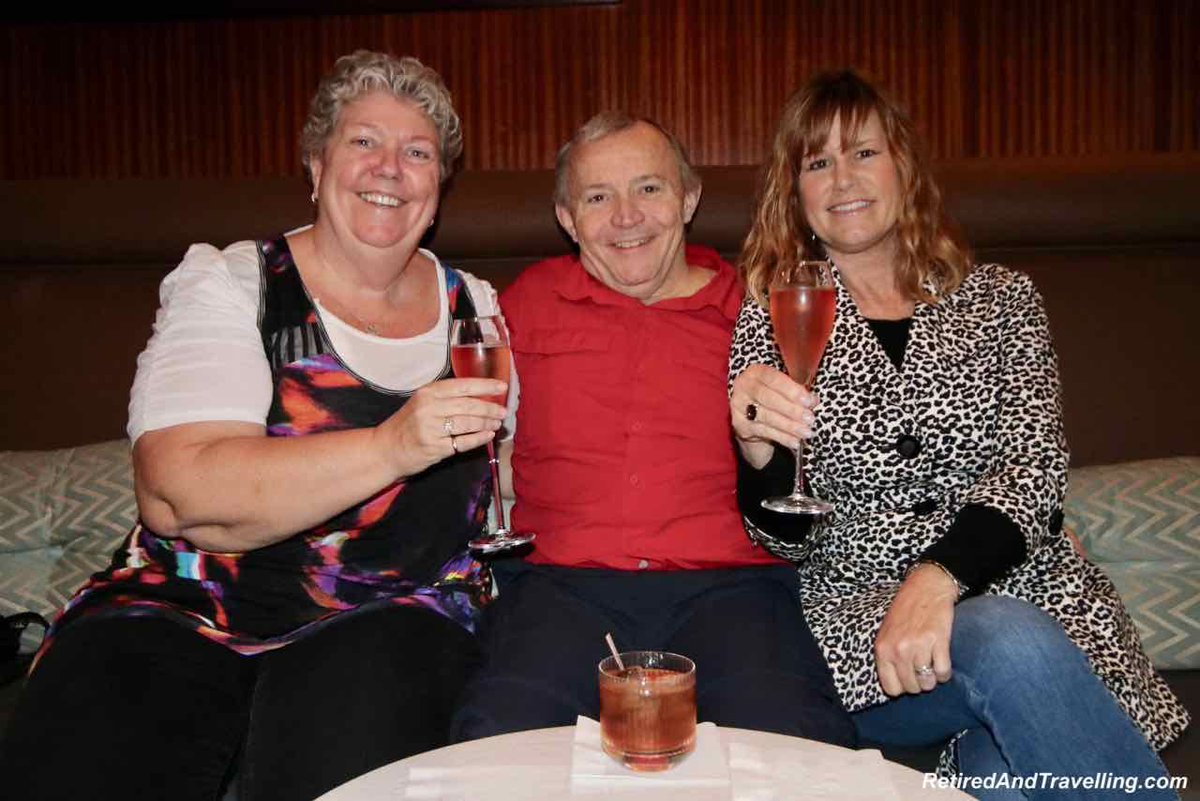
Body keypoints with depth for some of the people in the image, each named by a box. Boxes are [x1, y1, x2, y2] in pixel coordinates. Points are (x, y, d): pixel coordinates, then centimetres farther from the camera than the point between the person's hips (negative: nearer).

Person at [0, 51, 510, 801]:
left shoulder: (475, 308, 8)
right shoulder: (229, 284, -1)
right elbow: (175, 494, -18)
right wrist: (391, 448, -29)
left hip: (393, 614, 1)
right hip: (186, 604, 0)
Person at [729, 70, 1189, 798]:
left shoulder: (1002, 300, 9)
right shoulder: (773, 320, 5)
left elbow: (1037, 464, -5)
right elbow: (784, 537, 3)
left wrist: (937, 577, -22)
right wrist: (758, 446, -20)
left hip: (1022, 585, 1)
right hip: (859, 613, 0)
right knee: (1011, 645, -31)